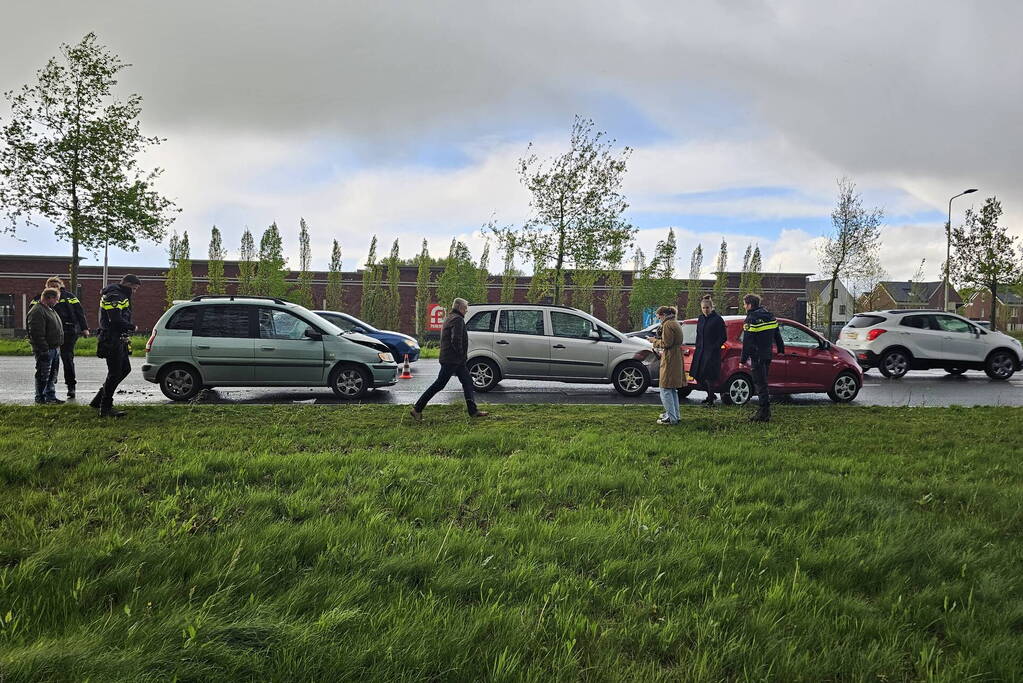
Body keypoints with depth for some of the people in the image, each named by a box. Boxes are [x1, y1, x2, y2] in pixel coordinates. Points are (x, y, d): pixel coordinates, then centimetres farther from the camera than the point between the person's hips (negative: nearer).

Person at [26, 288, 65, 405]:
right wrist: (44, 349, -23)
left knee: (52, 375, 14)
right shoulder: (37, 312, -15)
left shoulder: (50, 310, 18)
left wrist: (58, 347, 22)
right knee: (43, 375, -3)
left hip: (55, 349, 10)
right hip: (45, 350, -10)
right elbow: (37, 334, -21)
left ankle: (51, 397, 21)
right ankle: (40, 398, 4)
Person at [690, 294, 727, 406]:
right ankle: (711, 395, 24)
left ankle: (711, 399, 6)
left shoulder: (717, 319, -8)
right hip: (701, 351, 7)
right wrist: (697, 347, 13)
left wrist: (714, 347, -11)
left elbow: (723, 337, -7)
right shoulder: (701, 318, 12)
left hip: (712, 352, -7)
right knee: (698, 375, 6)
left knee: (709, 376, -6)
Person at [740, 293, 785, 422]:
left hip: (757, 356, -8)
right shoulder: (769, 315, 12)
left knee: (760, 383, -5)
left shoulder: (751, 319, -14)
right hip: (768, 355, 8)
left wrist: (743, 359, -15)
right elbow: (777, 334, 18)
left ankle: (764, 413, -6)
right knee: (763, 382, 16)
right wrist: (781, 349, 27)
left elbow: (747, 342, -17)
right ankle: (764, 410, 20)